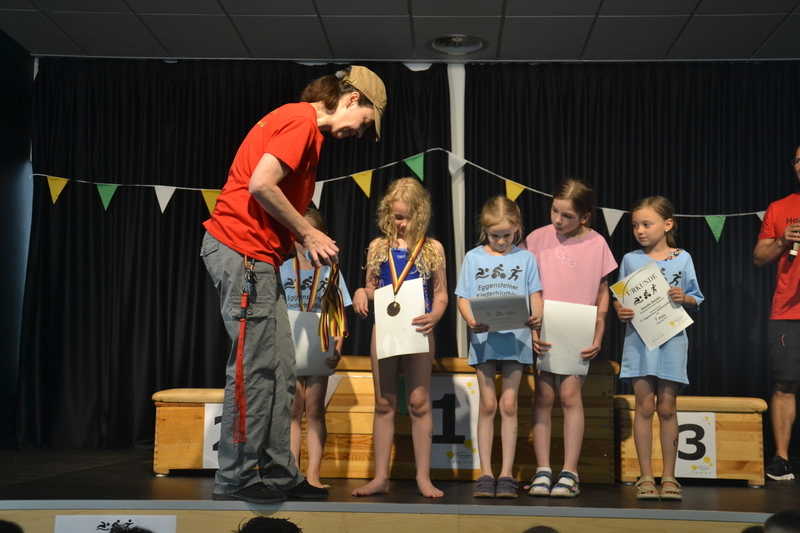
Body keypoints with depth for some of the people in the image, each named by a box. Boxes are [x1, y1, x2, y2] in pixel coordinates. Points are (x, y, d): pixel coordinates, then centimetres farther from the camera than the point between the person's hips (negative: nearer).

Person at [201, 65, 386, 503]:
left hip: (259, 257, 10)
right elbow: (260, 185, -20)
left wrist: (307, 237, 8)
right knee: (254, 367, -7)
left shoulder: (303, 125, 22)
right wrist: (308, 233, -10)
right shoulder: (302, 119, -10)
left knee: (280, 369, 9)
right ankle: (235, 479, 1)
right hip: (242, 250, -10)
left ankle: (278, 474, 15)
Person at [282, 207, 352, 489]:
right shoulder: (284, 270, 5)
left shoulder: (330, 270, 3)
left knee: (314, 409, 0)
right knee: (293, 409, 2)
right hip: (290, 347, 1)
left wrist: (337, 347, -13)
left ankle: (313, 473, 4)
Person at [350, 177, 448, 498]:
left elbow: (441, 294, 2)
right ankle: (381, 477, 12)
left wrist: (435, 316, -18)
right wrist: (361, 293, -11)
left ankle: (423, 477, 7)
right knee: (384, 402, 7)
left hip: (417, 330, -2)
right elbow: (373, 290, 13)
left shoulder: (432, 249, 1)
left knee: (419, 401, -1)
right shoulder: (378, 247, 6)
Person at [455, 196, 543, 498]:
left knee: (509, 405, 0)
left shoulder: (525, 259, 6)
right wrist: (471, 321, -17)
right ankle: (486, 474, 9)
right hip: (483, 339, 1)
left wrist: (536, 316, -17)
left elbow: (535, 295, 5)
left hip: (516, 339, 0)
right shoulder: (473, 257, 7)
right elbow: (463, 298, 3)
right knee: (488, 405, 3)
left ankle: (507, 474, 7)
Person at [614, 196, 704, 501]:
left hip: (671, 339, 0)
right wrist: (620, 311, -12)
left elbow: (696, 299, 9)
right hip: (638, 338, 0)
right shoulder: (630, 260, 6)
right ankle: (646, 477, 6)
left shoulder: (682, 259, 5)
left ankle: (669, 476, 13)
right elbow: (619, 297, 8)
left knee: (667, 408, 3)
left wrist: (684, 298, -12)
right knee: (644, 406, -2)